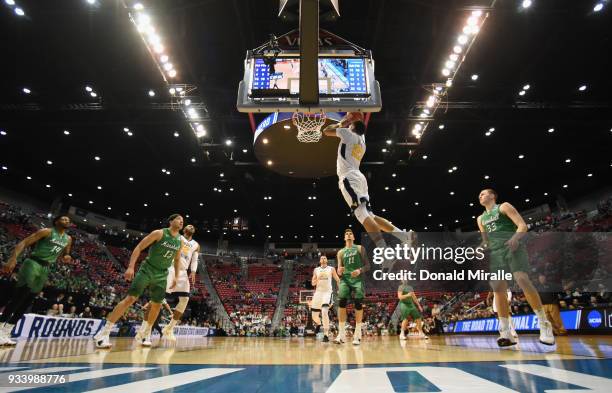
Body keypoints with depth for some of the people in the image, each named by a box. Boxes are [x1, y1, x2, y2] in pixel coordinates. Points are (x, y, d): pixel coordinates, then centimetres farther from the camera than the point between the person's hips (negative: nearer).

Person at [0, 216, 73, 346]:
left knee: (28, 300, 6)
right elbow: (23, 243, -12)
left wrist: (66, 258, 0)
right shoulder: (47, 231, -6)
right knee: (18, 296, -16)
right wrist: (13, 259, -26)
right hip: (33, 263, -7)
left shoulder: (68, 239, 13)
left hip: (45, 268, 7)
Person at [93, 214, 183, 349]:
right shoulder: (159, 233, -13)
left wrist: (176, 276, 11)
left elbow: (177, 260, 18)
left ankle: (145, 335, 21)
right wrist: (131, 267, -20)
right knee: (130, 299, -12)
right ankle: (103, 333, -5)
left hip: (162, 275, 5)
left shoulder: (180, 241, 3)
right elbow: (139, 248, -12)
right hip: (147, 269, -5)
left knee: (157, 305, 5)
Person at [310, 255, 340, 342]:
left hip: (327, 292, -3)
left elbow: (338, 280, 9)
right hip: (318, 292, 3)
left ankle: (326, 334, -20)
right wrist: (318, 278, -11)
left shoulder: (331, 269, 4)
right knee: (314, 314, 7)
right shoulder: (316, 270, 10)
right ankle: (318, 324, 43)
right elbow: (313, 283, 8)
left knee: (324, 312, -24)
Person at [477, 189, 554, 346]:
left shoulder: (504, 206, 9)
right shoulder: (480, 219, 25)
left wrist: (515, 237, -23)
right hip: (495, 252, 5)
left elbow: (523, 225, -2)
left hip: (513, 247, -5)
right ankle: (506, 334, -5)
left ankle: (544, 326, -17)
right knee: (498, 289, -8)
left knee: (523, 280, -26)